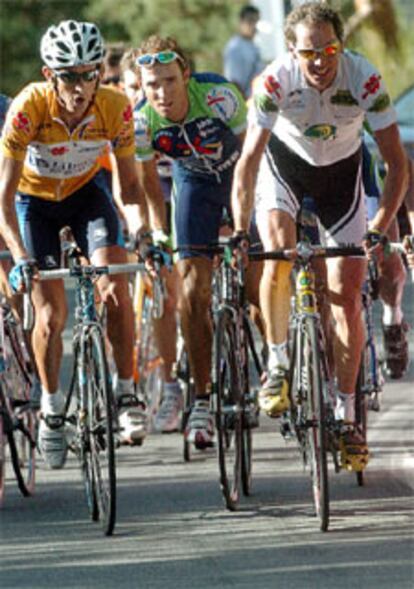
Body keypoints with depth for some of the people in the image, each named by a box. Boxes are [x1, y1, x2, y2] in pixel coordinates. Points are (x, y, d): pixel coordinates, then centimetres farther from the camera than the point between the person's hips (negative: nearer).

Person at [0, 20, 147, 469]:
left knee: (115, 282, -22)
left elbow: (130, 184, -16)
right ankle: (51, 409, 11)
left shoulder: (114, 109, -27)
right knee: (51, 313, -10)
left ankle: (126, 393, -8)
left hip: (85, 192, 1)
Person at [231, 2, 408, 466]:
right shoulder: (276, 81, -32)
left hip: (340, 170, 0)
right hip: (284, 161, 0)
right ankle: (277, 363, -3)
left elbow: (397, 163, -27)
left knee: (347, 295, -5)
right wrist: (240, 232, -41)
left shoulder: (364, 80, -31)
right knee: (278, 255, -26)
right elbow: (248, 161, -32)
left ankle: (345, 416, 3)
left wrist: (379, 229, -38)